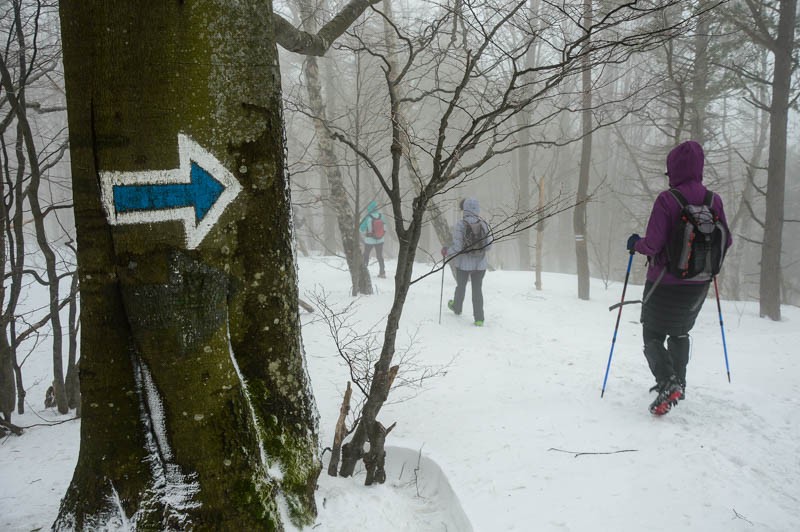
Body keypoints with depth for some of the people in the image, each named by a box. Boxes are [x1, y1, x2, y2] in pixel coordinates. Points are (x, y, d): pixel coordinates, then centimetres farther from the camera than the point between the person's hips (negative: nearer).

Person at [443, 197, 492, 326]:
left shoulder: (460, 225, -18)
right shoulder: (484, 224, -8)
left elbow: (457, 248, -19)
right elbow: (488, 245, -4)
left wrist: (446, 251, 1)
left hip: (464, 263, -2)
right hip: (480, 263, 2)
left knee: (461, 286, 22)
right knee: (477, 290, 13)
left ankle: (457, 308, 47)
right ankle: (479, 319, 11)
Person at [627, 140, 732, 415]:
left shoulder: (666, 200, -18)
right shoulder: (714, 201, -3)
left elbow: (653, 244, -22)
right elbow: (726, 241, 5)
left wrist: (635, 244, -1)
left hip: (665, 283, -5)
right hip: (698, 284, 5)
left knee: (653, 337, 8)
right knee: (680, 333, 26)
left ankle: (668, 384, -13)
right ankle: (678, 383, 33)